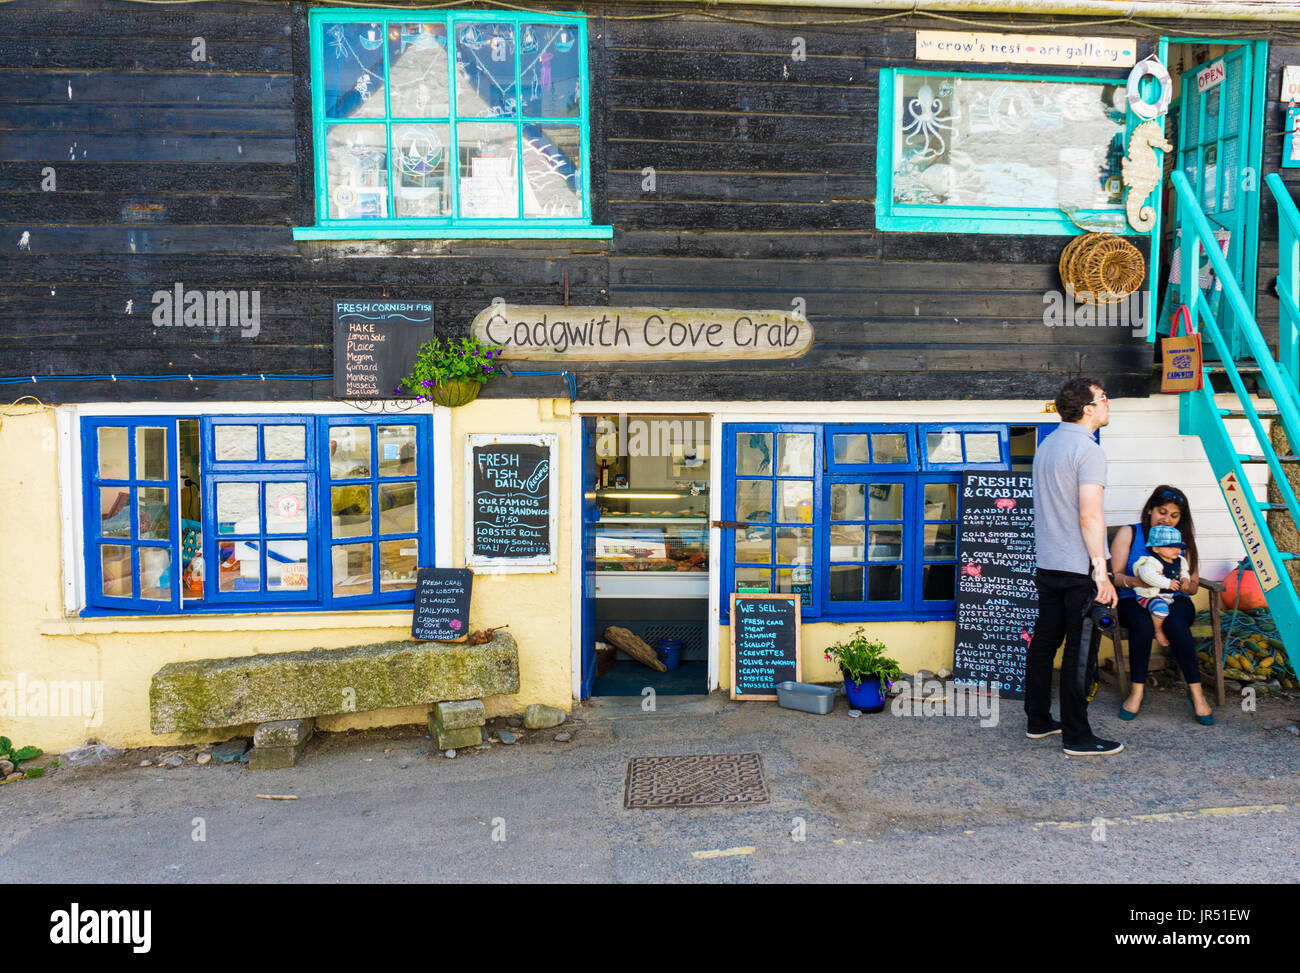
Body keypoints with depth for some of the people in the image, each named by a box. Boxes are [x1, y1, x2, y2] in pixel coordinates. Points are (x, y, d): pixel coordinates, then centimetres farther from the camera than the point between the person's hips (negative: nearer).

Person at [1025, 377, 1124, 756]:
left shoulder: (1046, 445, 14)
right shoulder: (1088, 450, -14)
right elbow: (1090, 516, -21)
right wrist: (1101, 571, -19)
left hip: (1047, 565, 9)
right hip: (1079, 568, -9)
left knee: (1044, 642, 14)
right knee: (1079, 651, -2)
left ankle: (1037, 721, 23)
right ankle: (1076, 737, 4)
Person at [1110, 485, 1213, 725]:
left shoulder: (1183, 539, 14)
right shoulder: (1129, 534, 6)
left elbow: (1194, 585, 12)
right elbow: (1115, 576, -1)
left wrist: (1184, 585, -12)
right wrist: (1136, 581, -23)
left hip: (1174, 600, 2)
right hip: (1135, 600, -1)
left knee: (1175, 622, -35)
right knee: (1142, 623, -36)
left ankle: (1196, 691, -27)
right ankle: (1137, 689, -24)